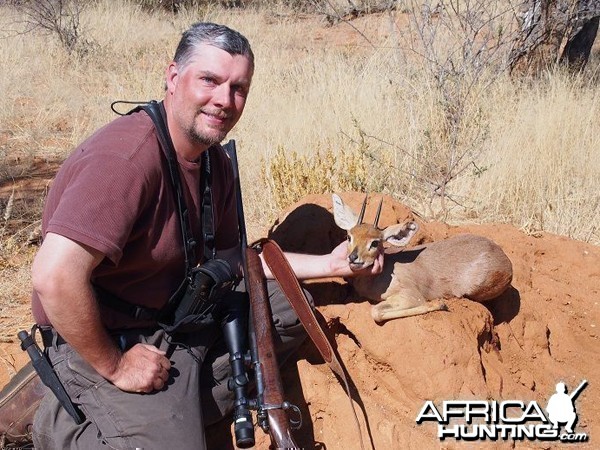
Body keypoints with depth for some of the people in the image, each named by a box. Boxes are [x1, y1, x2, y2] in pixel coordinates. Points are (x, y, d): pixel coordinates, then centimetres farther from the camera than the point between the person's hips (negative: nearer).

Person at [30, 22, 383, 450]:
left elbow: (228, 258, 11)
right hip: (107, 343, -9)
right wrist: (113, 366, -23)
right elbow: (55, 277, -34)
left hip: (181, 315, 9)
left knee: (288, 307, 11)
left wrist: (330, 263, 4)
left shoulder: (216, 161, 3)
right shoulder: (128, 157, -27)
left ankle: (183, 407, 1)